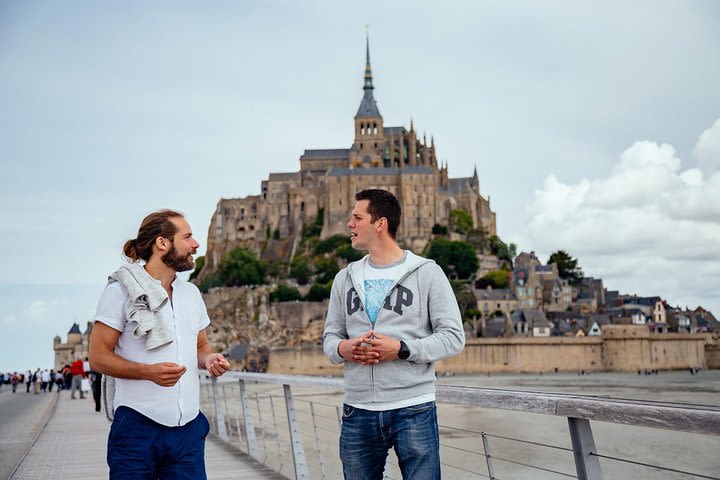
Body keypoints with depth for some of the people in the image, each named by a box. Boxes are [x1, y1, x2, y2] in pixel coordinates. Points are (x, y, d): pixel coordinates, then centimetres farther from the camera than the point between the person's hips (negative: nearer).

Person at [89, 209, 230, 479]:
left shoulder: (191, 292, 16)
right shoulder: (121, 290, -3)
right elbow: (97, 357, -6)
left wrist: (209, 359, -1)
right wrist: (149, 371, -22)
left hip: (188, 428, 5)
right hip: (138, 426, -5)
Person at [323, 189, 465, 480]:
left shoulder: (427, 273, -1)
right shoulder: (345, 278, 13)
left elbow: (453, 337, -4)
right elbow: (330, 336, 15)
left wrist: (401, 349, -17)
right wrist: (342, 348, -9)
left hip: (413, 411, -4)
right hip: (358, 413, 4)